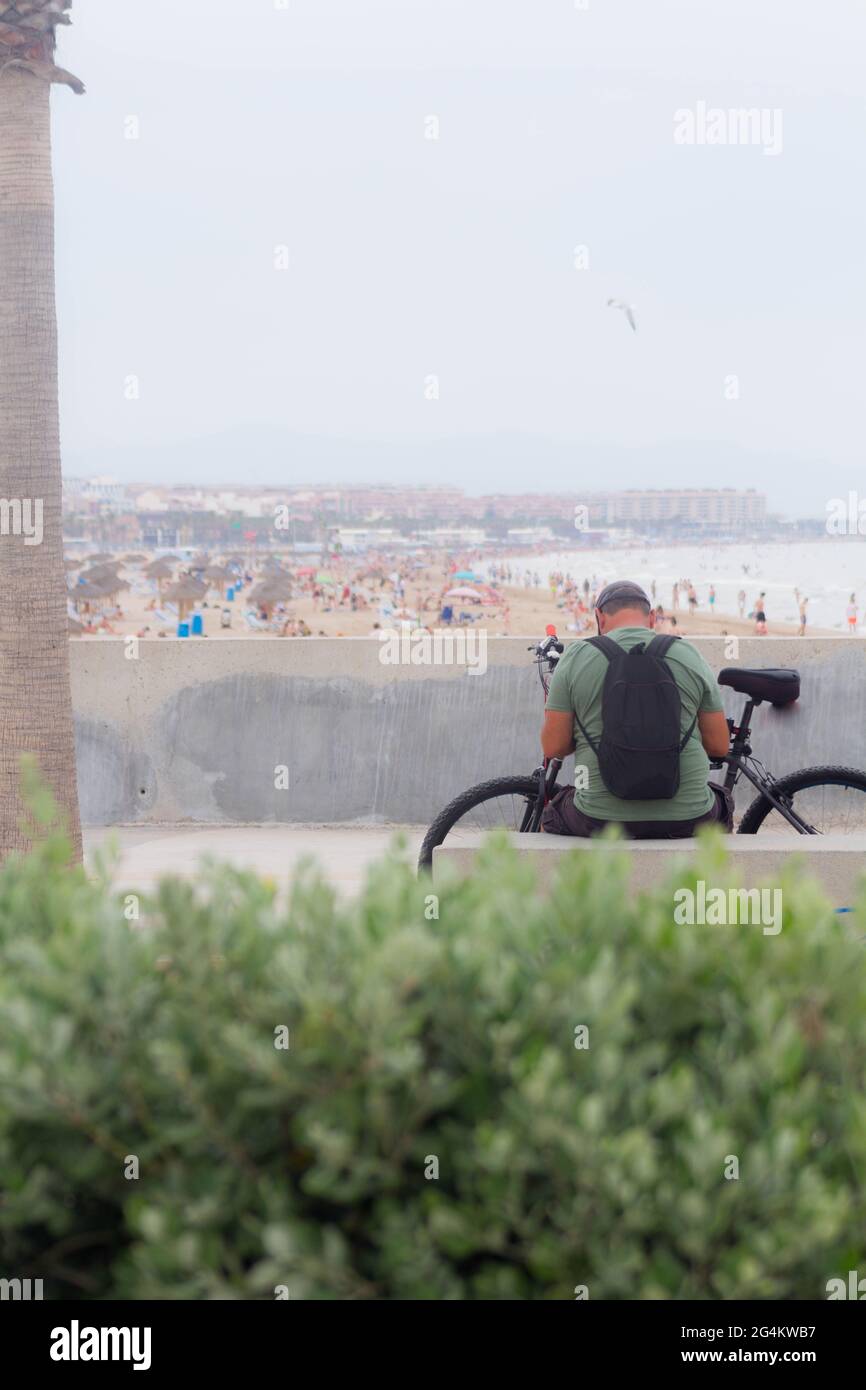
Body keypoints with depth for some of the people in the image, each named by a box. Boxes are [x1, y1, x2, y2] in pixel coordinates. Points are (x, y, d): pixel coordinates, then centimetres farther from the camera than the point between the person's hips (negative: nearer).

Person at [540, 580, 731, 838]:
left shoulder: (576, 657, -1)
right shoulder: (690, 656, 2)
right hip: (686, 818, 1)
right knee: (722, 804, 37)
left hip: (600, 820, -1)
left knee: (552, 814, 33)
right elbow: (719, 746, 4)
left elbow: (552, 747, -2)